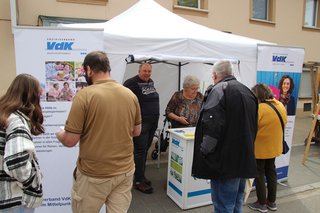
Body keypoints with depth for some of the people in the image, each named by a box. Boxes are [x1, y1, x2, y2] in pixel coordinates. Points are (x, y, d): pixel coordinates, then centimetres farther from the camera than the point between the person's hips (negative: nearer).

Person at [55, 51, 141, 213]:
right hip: (125, 170, 4)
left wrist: (59, 134, 8)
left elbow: (70, 141, -13)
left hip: (93, 174, -4)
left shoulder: (84, 95, -16)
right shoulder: (130, 94, -1)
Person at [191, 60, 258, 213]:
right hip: (245, 159, 9)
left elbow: (211, 126, -22)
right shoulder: (247, 91, 14)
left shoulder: (218, 90, -12)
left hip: (226, 160, -8)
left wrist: (204, 152, -13)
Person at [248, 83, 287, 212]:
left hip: (260, 148, -7)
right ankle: (272, 202, 32)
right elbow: (283, 124, 10)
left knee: (259, 175, 9)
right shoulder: (281, 106, -1)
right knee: (271, 173, 19)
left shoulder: (259, 109, -27)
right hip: (274, 146, 7)